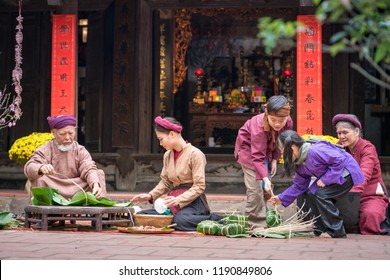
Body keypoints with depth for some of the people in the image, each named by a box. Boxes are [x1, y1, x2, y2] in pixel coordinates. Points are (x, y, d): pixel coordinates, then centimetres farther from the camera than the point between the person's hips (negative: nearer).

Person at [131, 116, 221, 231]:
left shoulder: (195, 154, -9)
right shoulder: (168, 155, 14)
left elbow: (199, 187, -13)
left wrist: (178, 200, -24)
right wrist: (150, 195, 1)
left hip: (192, 201, -8)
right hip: (175, 201, 8)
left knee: (180, 221, -39)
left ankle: (214, 219, -10)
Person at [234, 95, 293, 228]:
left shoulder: (288, 123, -23)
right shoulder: (259, 125, -40)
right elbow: (258, 157, -39)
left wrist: (274, 160, -11)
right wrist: (265, 178, -47)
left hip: (267, 150, 6)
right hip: (248, 148, -6)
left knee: (265, 187, 6)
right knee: (255, 187, -14)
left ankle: (263, 220, 16)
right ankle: (256, 223, -8)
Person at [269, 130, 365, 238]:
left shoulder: (314, 151, -29)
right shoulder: (300, 164, 4)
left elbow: (339, 160, -31)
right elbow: (299, 185, 11)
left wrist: (325, 179, -26)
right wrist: (281, 198, 6)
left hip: (347, 171, -10)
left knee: (320, 194, -20)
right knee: (310, 194, 2)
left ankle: (336, 231, -11)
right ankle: (321, 230, 8)